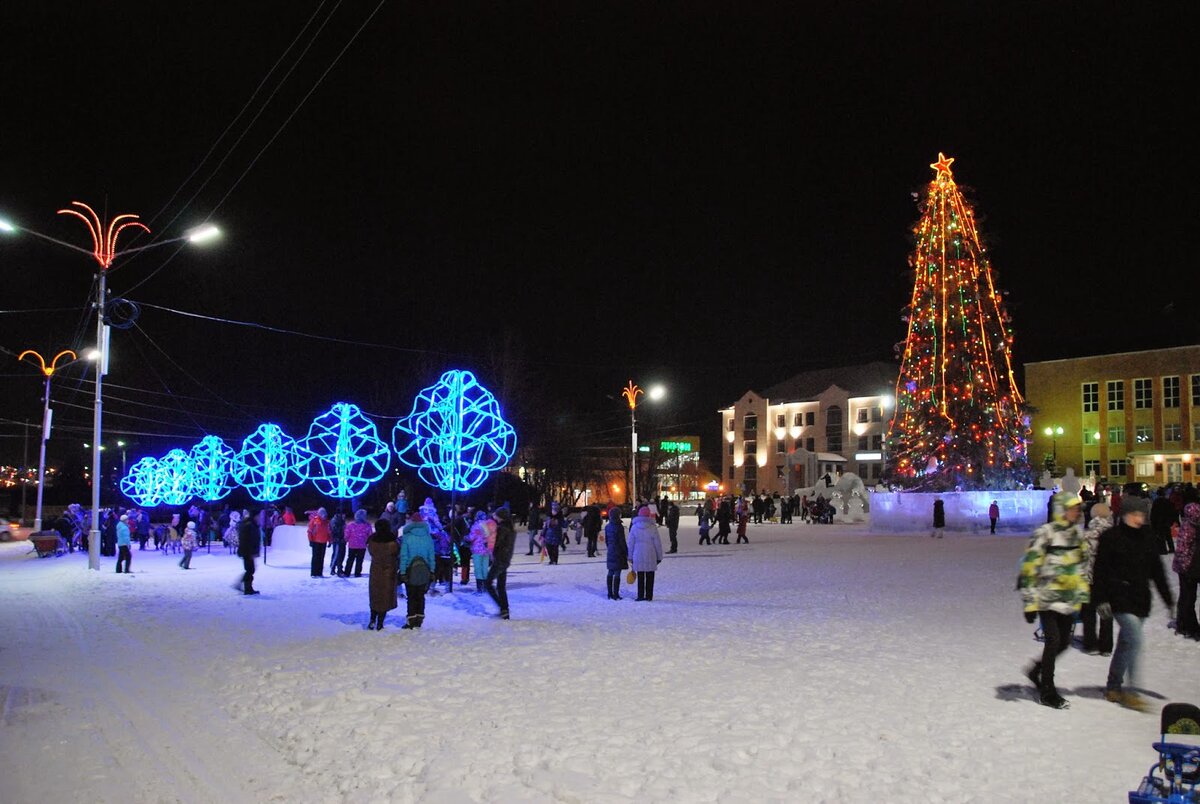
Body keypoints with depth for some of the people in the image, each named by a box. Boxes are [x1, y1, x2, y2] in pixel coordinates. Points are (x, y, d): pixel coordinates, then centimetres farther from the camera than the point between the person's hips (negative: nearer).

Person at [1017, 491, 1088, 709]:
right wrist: (1030, 603, -14)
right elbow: (1029, 568, -13)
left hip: (1069, 601, 7)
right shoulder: (1045, 534, -13)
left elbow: (1082, 566, 21)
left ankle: (1037, 670, 33)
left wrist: (1082, 594, 17)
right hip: (1047, 599, -7)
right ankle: (1048, 692, 7)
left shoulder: (1078, 534, 9)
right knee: (1053, 642, -7)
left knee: (1063, 643, 8)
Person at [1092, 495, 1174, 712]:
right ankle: (1130, 691, -9)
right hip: (1120, 597, -6)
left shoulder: (1148, 537, 8)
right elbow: (1100, 570, -7)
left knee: (1126, 642, 12)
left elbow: (1157, 570, 16)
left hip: (1141, 598, 6)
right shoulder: (1111, 537, -8)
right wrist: (1101, 599, -12)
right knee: (1135, 641, -15)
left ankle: (1113, 688, 24)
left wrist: (1168, 599, 16)